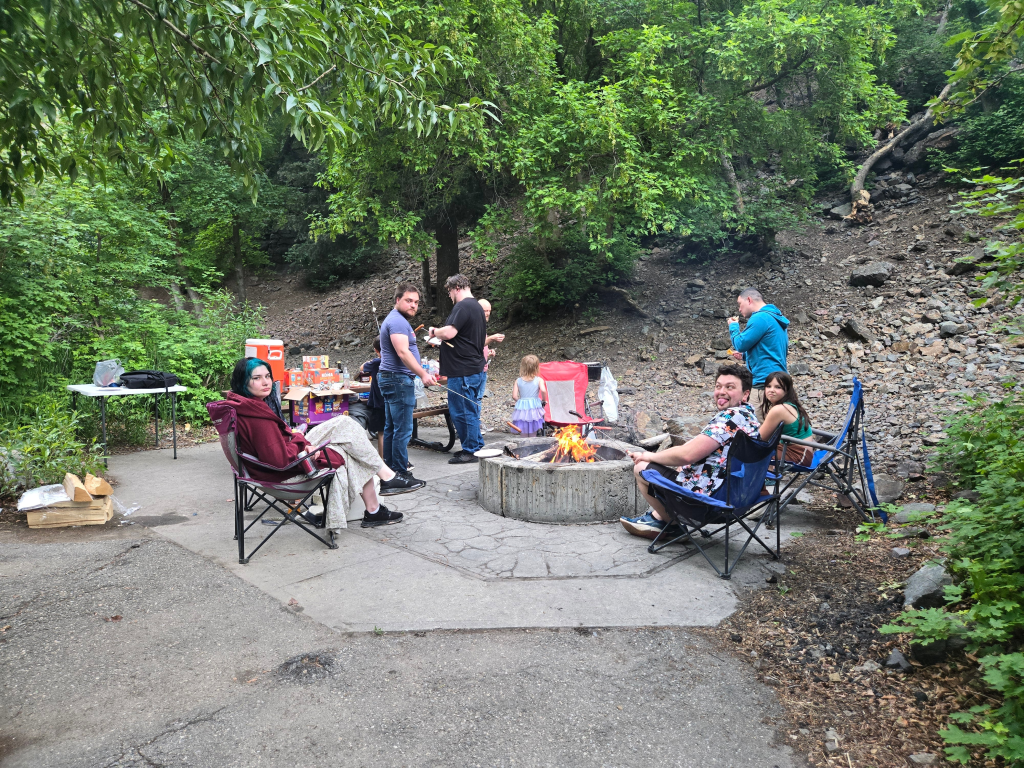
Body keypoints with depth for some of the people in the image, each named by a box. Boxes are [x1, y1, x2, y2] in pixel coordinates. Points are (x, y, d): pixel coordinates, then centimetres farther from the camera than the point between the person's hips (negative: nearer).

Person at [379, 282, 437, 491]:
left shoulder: (397, 320, 21)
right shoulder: (397, 321, -15)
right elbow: (403, 352, -26)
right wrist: (423, 374, -29)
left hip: (391, 379, 11)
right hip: (398, 380, -11)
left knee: (391, 428, 13)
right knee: (403, 430, -7)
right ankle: (400, 476, -3)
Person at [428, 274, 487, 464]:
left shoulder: (462, 307, -15)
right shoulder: (477, 307, 17)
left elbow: (448, 333, -26)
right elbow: (484, 339, 25)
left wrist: (434, 332, -7)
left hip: (462, 371, -10)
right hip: (476, 368, 10)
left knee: (461, 411, -2)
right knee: (470, 410, 17)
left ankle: (470, 452, 4)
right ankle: (475, 446, 26)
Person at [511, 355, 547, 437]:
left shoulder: (518, 381, 1)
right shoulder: (539, 380, -5)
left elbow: (514, 395, -3)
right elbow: (543, 390, -20)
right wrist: (543, 400, -3)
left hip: (521, 407, 1)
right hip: (534, 407, -1)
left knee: (524, 434, 12)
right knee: (533, 435, 9)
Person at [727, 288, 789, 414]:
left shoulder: (760, 318, -12)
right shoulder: (775, 319, 20)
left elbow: (740, 344, -11)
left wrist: (733, 326, 7)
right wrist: (745, 355, 18)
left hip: (765, 381, -10)